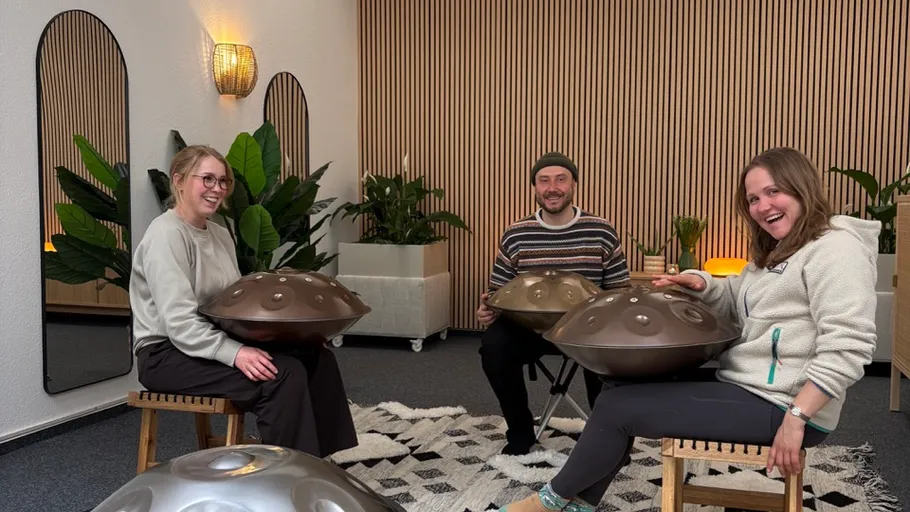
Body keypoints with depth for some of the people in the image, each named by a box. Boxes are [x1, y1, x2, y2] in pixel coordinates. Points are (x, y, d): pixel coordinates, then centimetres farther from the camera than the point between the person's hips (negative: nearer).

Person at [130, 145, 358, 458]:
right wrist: (235, 353, -33)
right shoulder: (166, 235, -15)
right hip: (168, 354, -8)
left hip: (216, 342, 9)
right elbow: (179, 323, -24)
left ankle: (316, 459, -3)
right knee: (282, 374, -26)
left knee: (316, 356, -8)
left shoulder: (221, 235, 13)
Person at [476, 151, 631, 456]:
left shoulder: (601, 233, 0)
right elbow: (497, 291, 9)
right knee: (494, 345, -27)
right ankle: (520, 431, -2)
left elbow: (620, 291, 4)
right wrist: (487, 309, -14)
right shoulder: (515, 236, 2)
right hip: (528, 326, 1)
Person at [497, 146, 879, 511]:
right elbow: (736, 302, 22)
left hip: (779, 407, -10)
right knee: (625, 388, 11)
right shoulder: (775, 252, 17)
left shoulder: (837, 248, -15)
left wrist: (796, 418, -26)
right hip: (742, 386, 10)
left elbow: (847, 347, -24)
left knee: (617, 407, -8)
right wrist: (700, 285, 0)